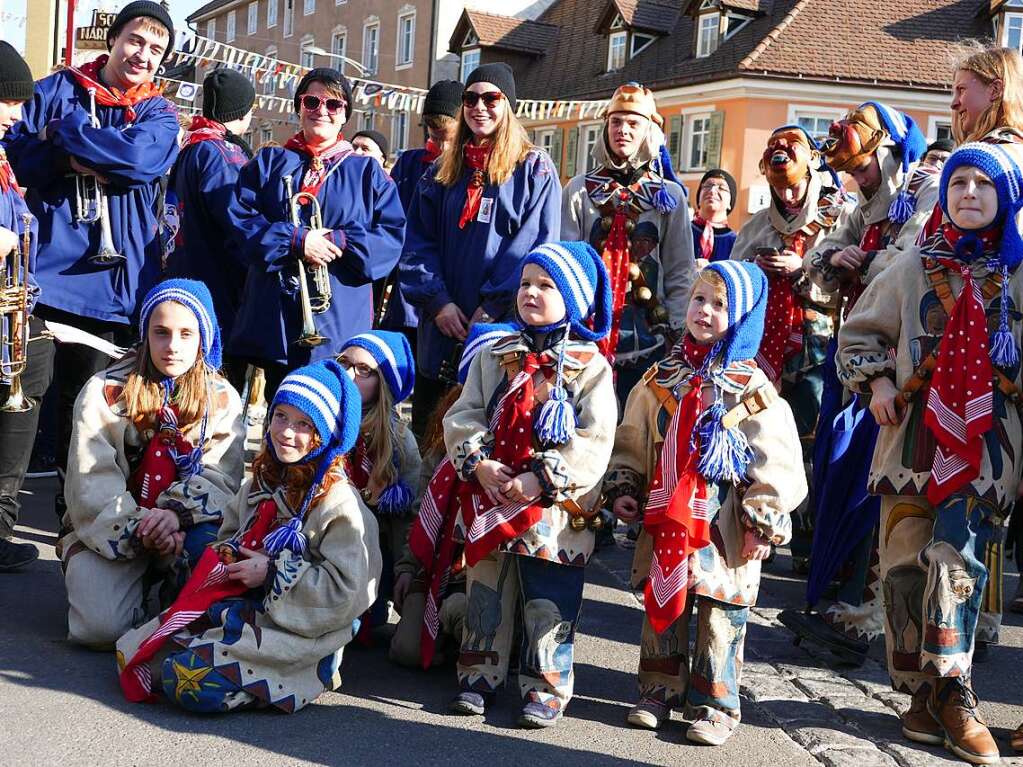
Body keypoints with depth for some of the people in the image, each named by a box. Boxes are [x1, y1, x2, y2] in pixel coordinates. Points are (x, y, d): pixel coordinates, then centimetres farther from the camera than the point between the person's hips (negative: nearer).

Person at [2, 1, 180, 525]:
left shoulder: (158, 113, 9)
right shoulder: (56, 89, 8)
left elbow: (139, 158, -13)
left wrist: (64, 130, -9)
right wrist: (71, 160, -14)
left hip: (116, 275, 1)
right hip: (48, 264, -1)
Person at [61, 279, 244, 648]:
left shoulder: (223, 399, 1)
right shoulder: (106, 390, -2)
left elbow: (222, 476, -8)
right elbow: (92, 479, -10)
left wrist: (178, 512, -27)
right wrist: (140, 528, -24)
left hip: (189, 525, 1)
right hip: (113, 528, -1)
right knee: (103, 626, -24)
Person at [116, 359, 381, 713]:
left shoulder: (340, 504, -12)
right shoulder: (261, 484, 11)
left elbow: (345, 591, -17)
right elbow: (230, 535, 25)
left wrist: (273, 573, -15)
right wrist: (225, 556, 1)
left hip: (294, 629, -7)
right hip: (242, 609, 8)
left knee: (194, 679, -27)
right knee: (132, 648, -5)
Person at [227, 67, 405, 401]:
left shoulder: (367, 172, 12)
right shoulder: (268, 162, 14)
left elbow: (392, 236, 2)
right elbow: (239, 218, 1)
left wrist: (340, 243, -13)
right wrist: (295, 240, -13)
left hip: (340, 321, -1)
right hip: (275, 315, 1)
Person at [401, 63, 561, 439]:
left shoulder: (535, 169, 3)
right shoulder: (441, 171, 15)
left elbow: (535, 247, -8)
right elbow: (418, 243, 8)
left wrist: (492, 308, -15)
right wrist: (438, 302, -7)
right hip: (441, 332, 4)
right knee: (425, 431, 9)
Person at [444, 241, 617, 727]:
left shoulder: (590, 366, -5)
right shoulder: (495, 357, 9)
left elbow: (594, 442, -11)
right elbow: (463, 416, 6)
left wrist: (542, 478, -19)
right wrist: (479, 462, -12)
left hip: (556, 510, -4)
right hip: (491, 500, 4)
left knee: (549, 604, 2)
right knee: (486, 594, 13)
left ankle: (546, 688, 15)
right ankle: (479, 676, 26)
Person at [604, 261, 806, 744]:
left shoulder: (752, 389, -4)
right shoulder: (661, 380, 8)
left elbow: (776, 460, -7)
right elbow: (632, 441, 15)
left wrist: (763, 521, -11)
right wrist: (622, 488, 8)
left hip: (723, 528, -4)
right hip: (664, 520, 4)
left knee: (720, 616, 2)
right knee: (661, 606, 11)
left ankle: (715, 704, 14)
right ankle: (660, 689, 25)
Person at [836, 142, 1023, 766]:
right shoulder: (916, 267, 11)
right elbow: (860, 333, 18)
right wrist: (876, 381, 4)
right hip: (916, 436, 2)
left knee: (956, 558, -14)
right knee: (905, 561, 0)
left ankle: (950, 691, -2)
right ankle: (924, 692, 13)